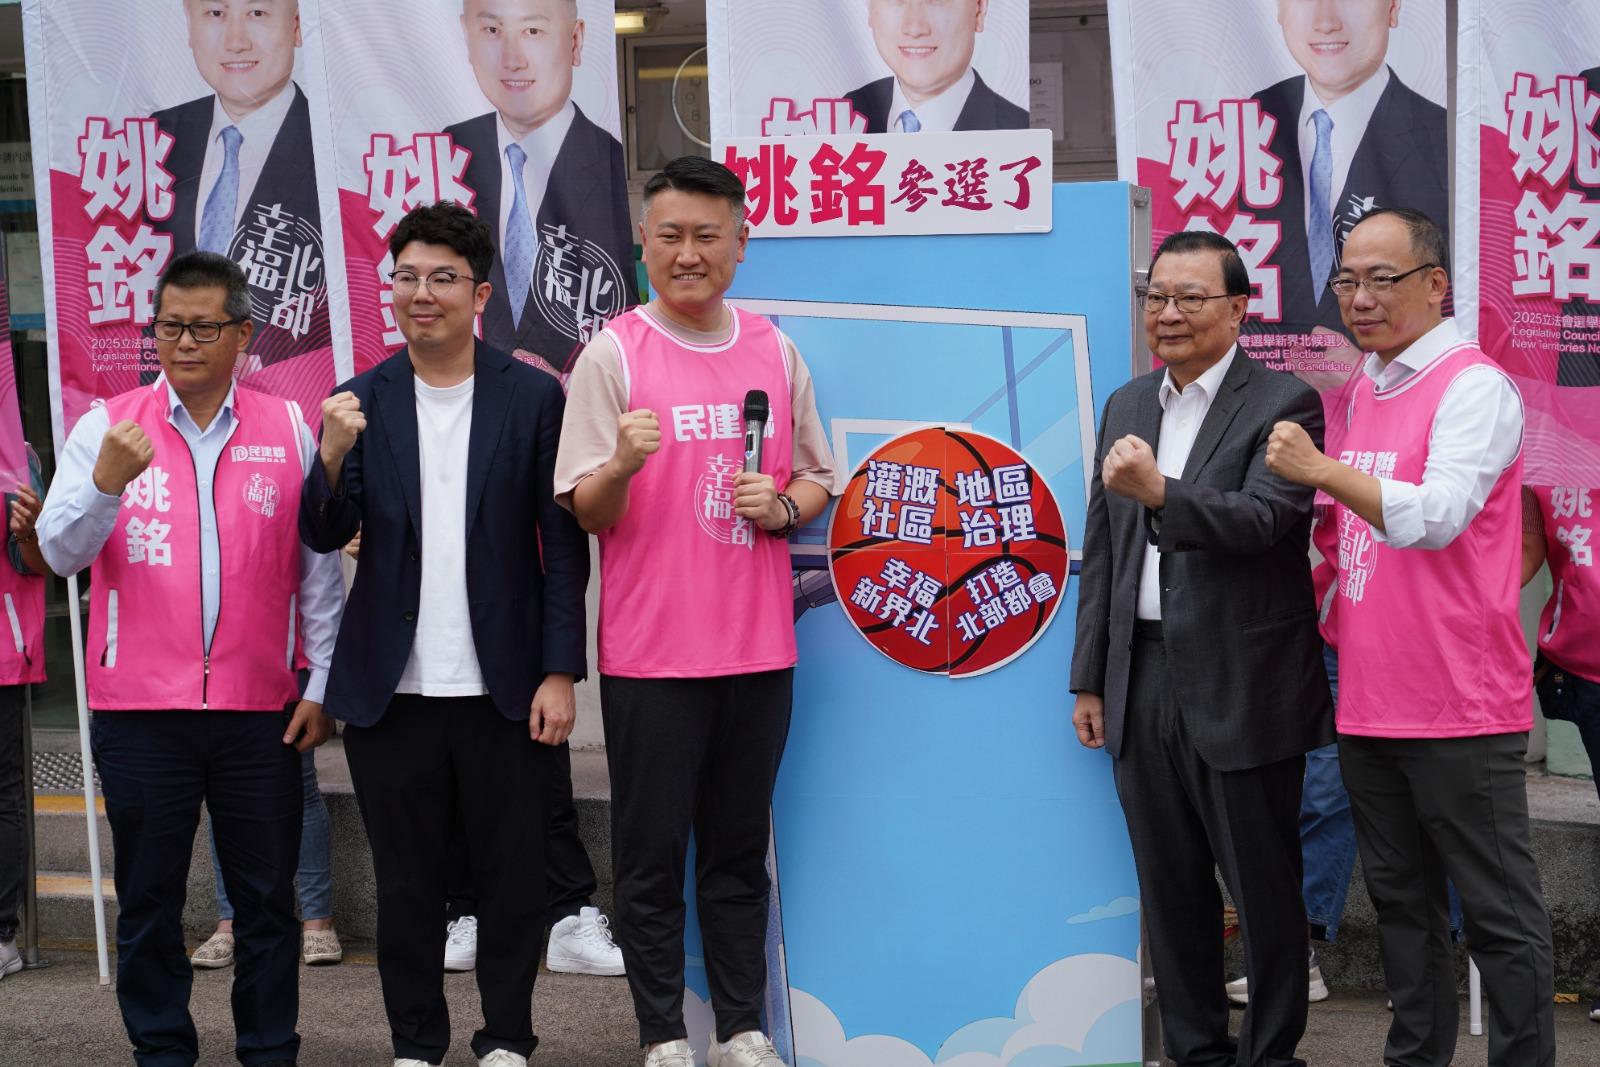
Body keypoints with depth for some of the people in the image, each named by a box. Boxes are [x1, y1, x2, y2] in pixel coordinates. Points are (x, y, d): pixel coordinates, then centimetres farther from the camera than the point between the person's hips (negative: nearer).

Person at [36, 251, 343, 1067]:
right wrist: (105, 480, -23)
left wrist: (320, 685, 5)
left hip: (261, 707, 0)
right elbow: (61, 550, -4)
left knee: (267, 899, 6)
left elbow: (318, 565, 8)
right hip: (139, 707, 0)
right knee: (148, 900, 6)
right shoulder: (106, 427, 4)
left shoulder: (287, 430, 5)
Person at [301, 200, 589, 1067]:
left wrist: (559, 672, -8)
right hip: (392, 691, 2)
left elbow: (563, 545, -2)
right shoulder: (361, 403, 4)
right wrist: (332, 456, -20)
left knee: (513, 874, 6)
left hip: (504, 687, -1)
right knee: (406, 881, 10)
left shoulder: (533, 396, -1)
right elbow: (326, 536, -1)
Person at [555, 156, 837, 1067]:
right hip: (650, 650, -3)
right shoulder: (615, 353, -3)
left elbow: (818, 480, 16)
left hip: (759, 646, 3)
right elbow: (585, 512, -4)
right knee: (653, 854, 3)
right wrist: (622, 465, -25)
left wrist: (783, 504, -6)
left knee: (739, 852, 11)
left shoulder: (774, 350, 7)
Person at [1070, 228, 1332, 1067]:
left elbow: (1265, 520, -23)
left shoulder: (1284, 405, -7)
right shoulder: (1127, 406, 12)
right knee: (1171, 889, 13)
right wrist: (1089, 678, 13)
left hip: (1242, 689, -6)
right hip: (1144, 684, 6)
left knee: (1264, 888, 5)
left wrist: (1160, 494, -38)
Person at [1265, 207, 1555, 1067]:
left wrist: (1323, 471, -21)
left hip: (1461, 713, -8)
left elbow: (1436, 514, -23)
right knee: (1403, 906, 16)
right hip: (1369, 706, 8)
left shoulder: (1474, 387, -10)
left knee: (1500, 916, 1)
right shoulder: (1360, 392, 14)